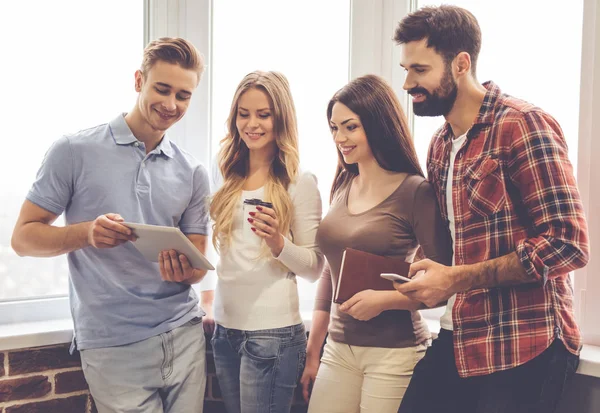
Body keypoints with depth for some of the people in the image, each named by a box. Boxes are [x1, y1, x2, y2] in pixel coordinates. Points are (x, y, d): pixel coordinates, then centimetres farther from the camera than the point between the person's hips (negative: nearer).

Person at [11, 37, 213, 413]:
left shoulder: (193, 174, 7)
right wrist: (85, 233, -21)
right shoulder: (75, 152, -4)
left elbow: (198, 266, 9)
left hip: (184, 335, 4)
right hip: (114, 345, -3)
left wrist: (184, 269, -15)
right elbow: (23, 237, -2)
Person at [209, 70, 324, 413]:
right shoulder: (229, 180, 8)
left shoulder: (300, 182, -7)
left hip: (272, 332, -5)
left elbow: (314, 267, -7)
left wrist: (278, 243, -23)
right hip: (225, 327, 6)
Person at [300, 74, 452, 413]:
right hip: (338, 349, 5)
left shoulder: (416, 192, -10)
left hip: (394, 353, -5)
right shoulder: (342, 187, 7)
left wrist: (385, 299, -22)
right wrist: (313, 351, 13)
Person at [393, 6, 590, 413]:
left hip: (522, 348, -7)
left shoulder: (522, 125, -13)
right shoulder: (440, 147, 12)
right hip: (458, 341, 7)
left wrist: (455, 280, -17)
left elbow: (567, 243, -19)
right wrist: (428, 273, 1)